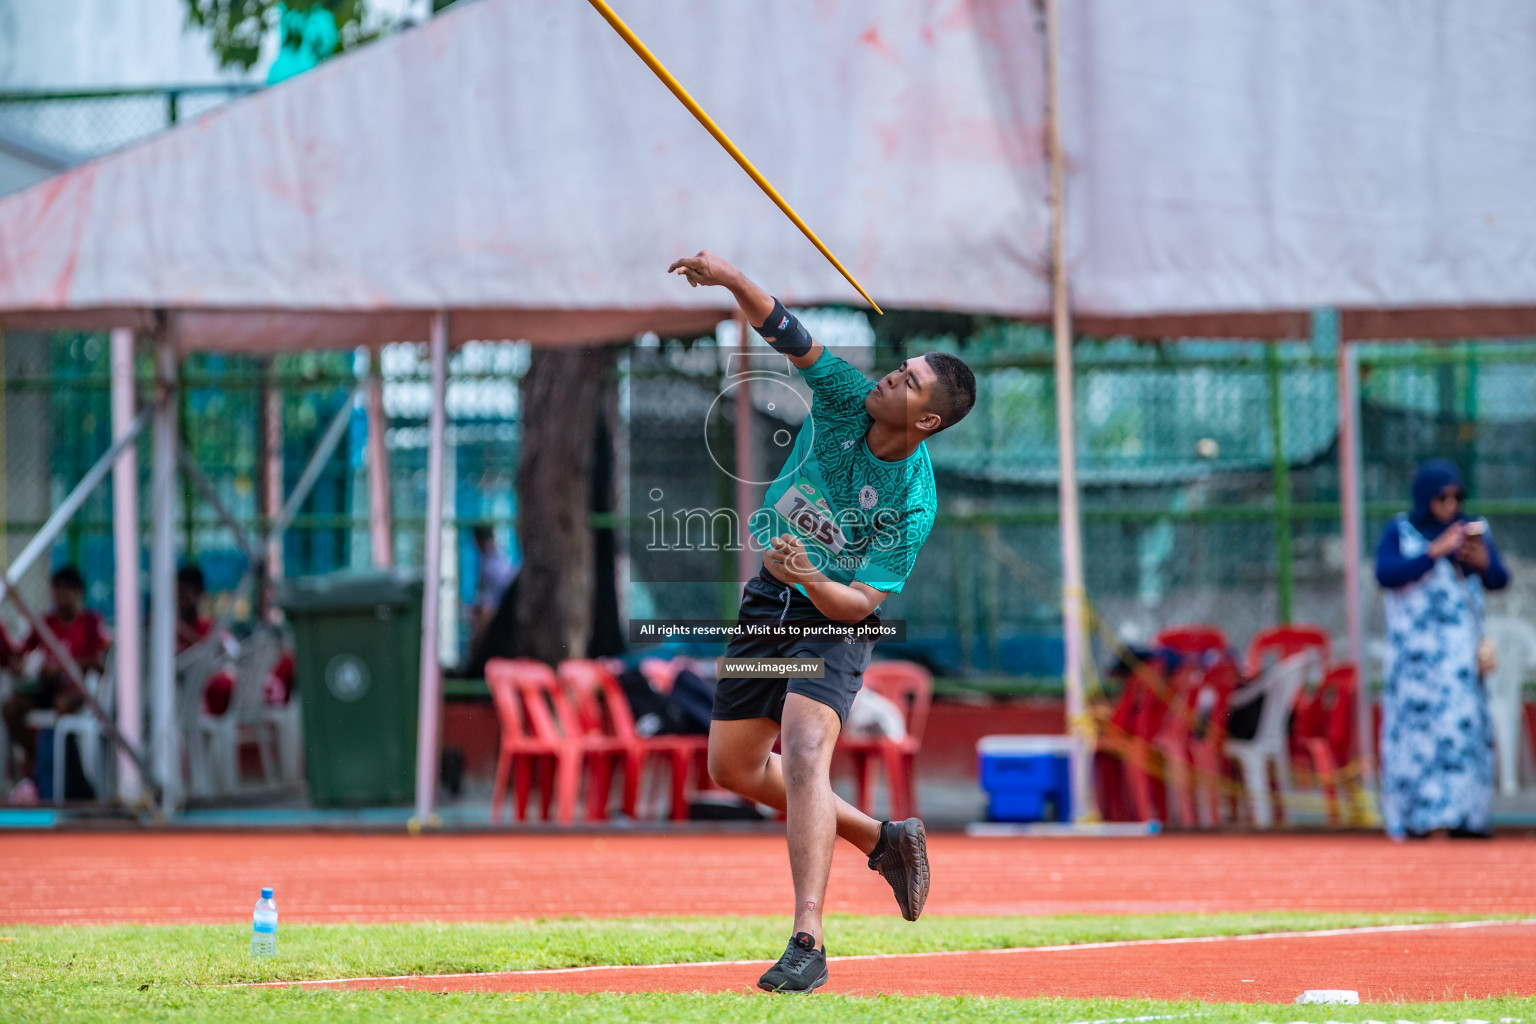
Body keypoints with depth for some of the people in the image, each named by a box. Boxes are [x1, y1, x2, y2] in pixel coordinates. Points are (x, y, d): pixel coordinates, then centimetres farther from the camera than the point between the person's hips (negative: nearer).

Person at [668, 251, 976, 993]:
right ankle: (882, 840, 30)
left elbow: (860, 602, -22)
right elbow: (786, 334, -15)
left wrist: (812, 581, -41)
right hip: (767, 604, 7)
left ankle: (807, 943, -33)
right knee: (734, 768, 13)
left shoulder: (914, 503, -23)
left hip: (832, 620, -7)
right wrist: (731, 279, -33)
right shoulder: (845, 398, -11)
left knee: (804, 752, -28)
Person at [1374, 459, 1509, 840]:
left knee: (1465, 723, -6)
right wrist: (1435, 551, -21)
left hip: (1460, 647, 2)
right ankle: (1412, 816, -3)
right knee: (1415, 723, -6)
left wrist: (1482, 560, -20)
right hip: (1415, 647, -2)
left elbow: (1499, 580, 1)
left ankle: (1463, 813, -5)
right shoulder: (1398, 533, 1)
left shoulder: (1471, 530, 7)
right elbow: (1386, 574, -15)